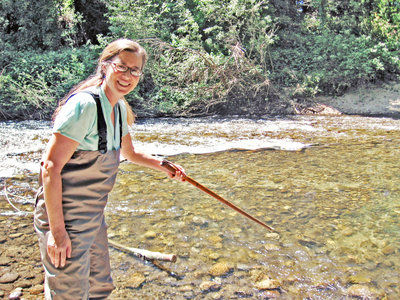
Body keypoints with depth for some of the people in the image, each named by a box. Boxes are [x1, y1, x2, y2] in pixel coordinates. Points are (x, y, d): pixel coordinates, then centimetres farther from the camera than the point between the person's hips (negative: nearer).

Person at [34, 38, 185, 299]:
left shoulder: (119, 108, 5)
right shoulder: (84, 104, -22)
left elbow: (129, 153, 22)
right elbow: (51, 168, -23)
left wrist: (162, 166, 8)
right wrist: (57, 231, -23)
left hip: (94, 216, 9)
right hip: (65, 216, -9)